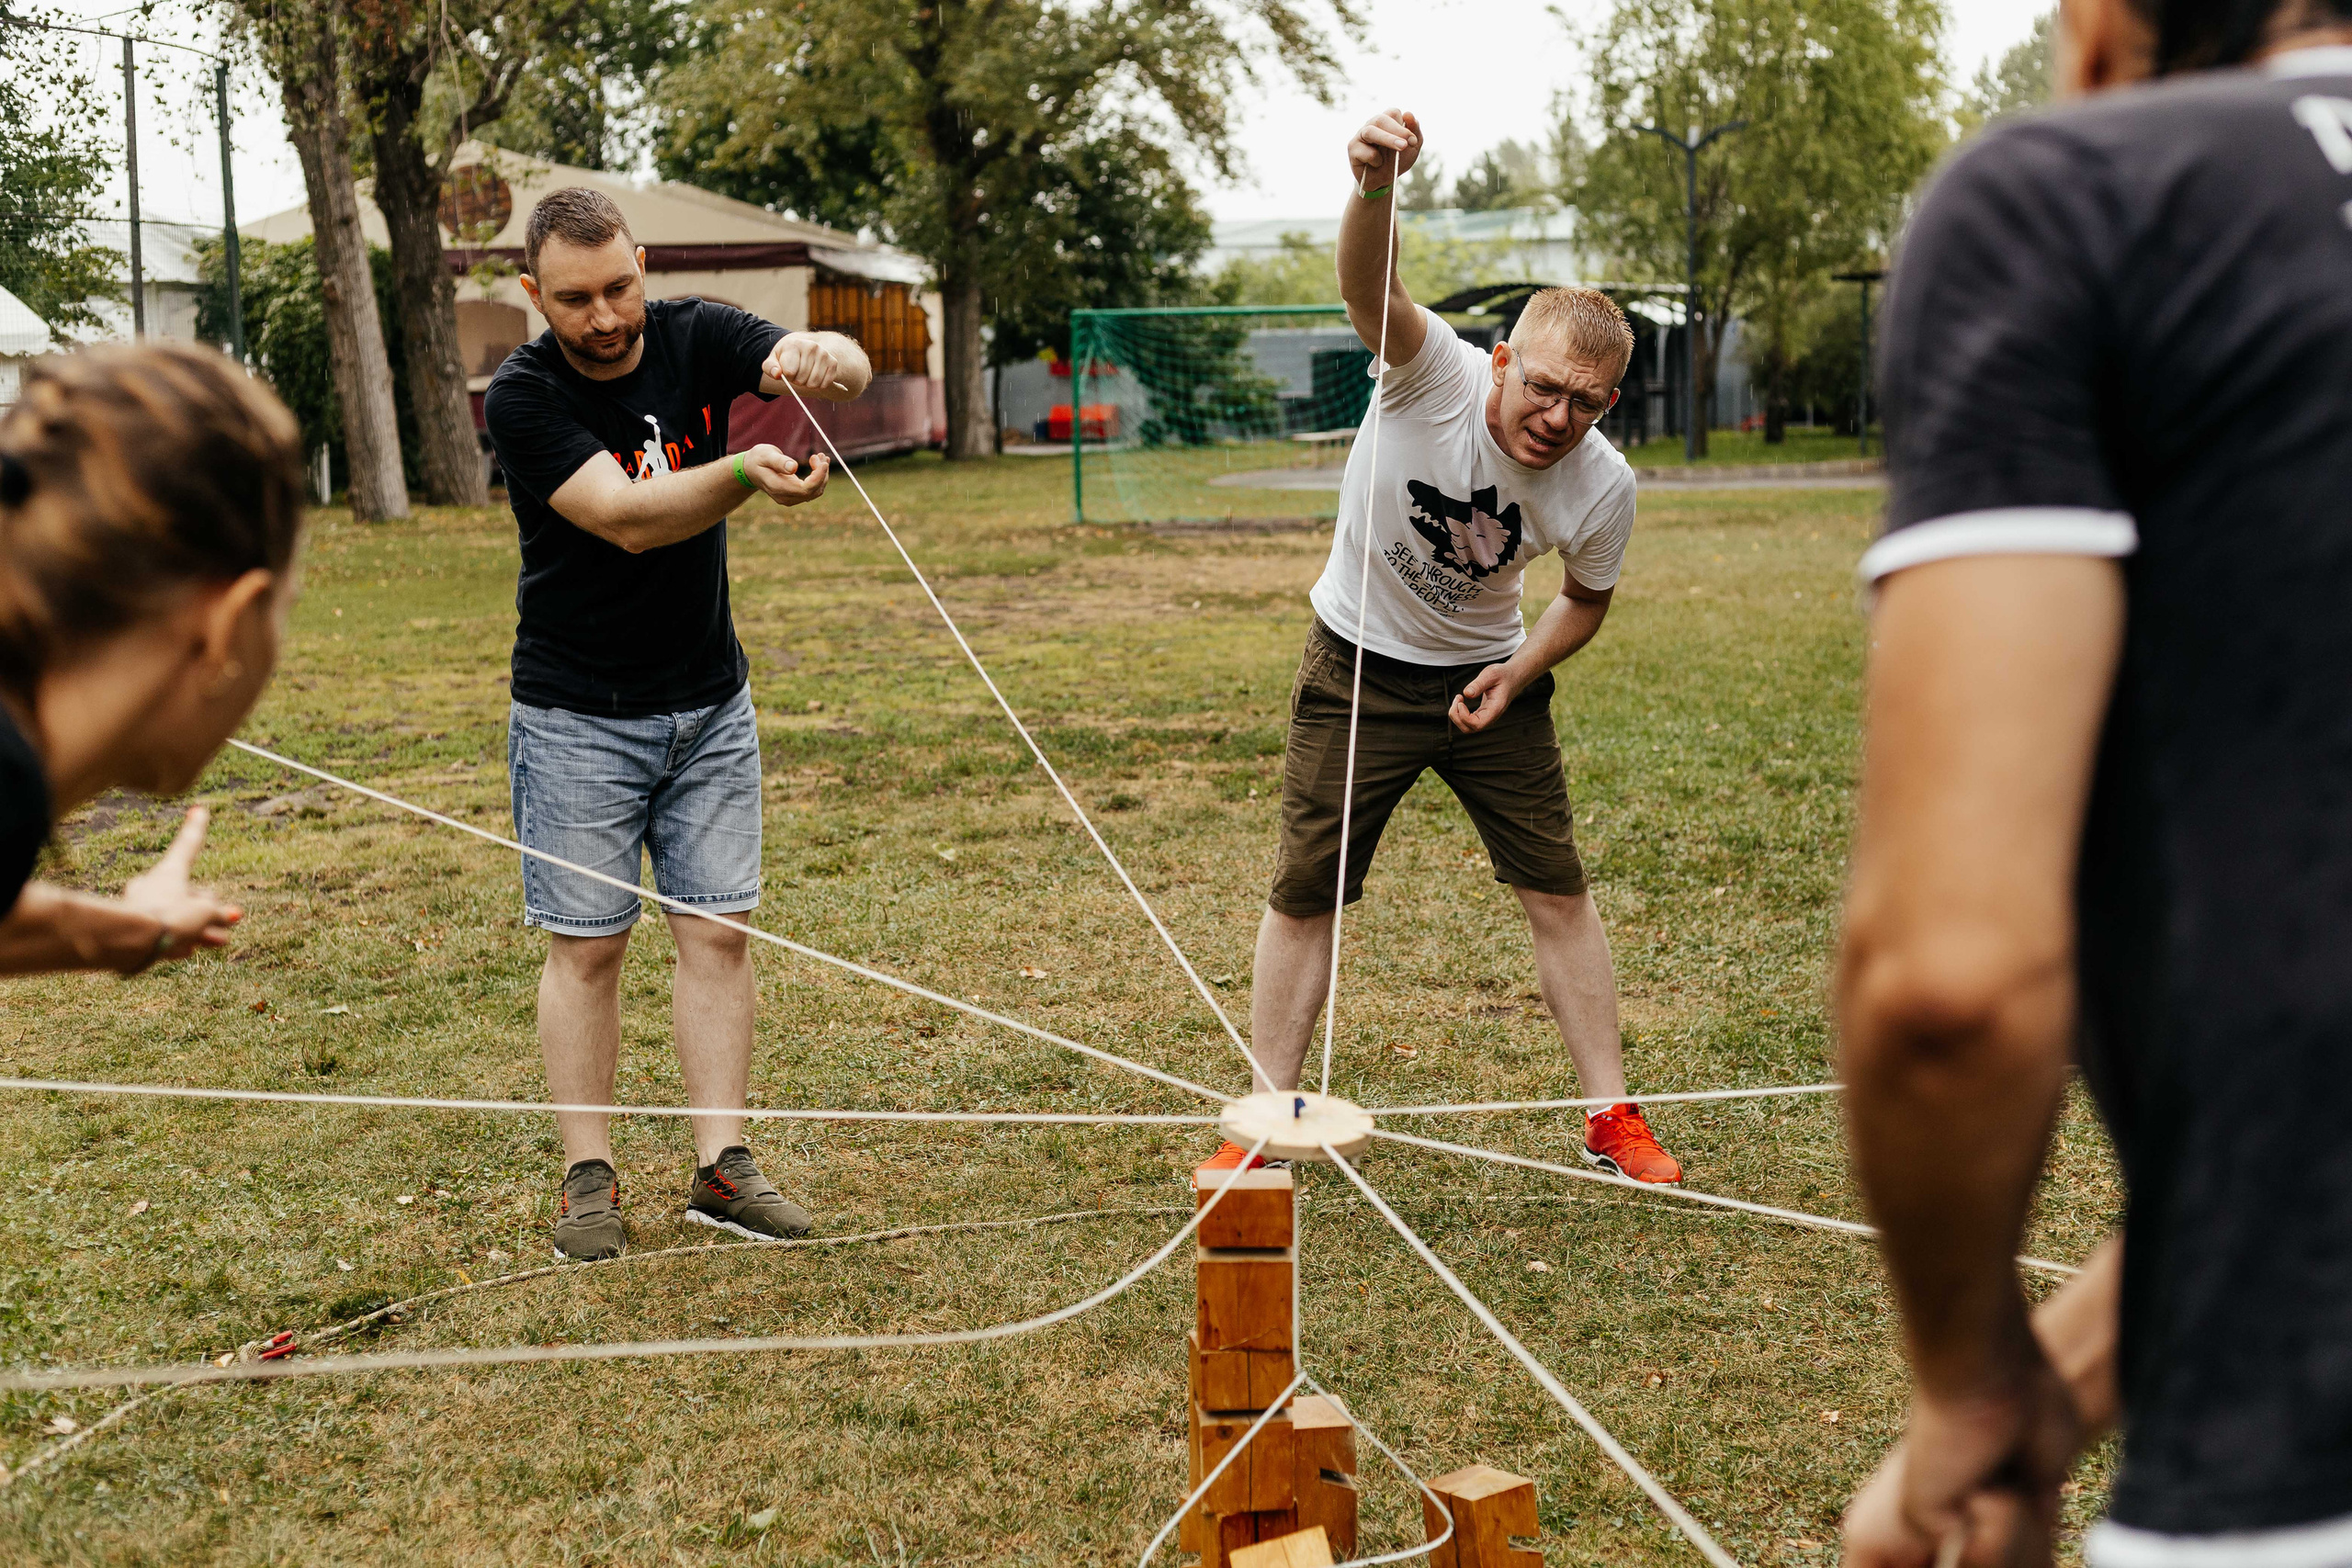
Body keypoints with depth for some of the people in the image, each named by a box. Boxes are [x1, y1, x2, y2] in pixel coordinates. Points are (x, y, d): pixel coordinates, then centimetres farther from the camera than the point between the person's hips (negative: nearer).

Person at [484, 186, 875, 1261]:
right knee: (587, 947, 2)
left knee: (717, 932, 4)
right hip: (577, 718, -3)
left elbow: (847, 370, -20)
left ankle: (721, 1167, 11)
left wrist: (824, 359, -45)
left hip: (710, 703, 4)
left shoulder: (694, 338, -5)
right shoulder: (523, 397, -15)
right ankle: (588, 1180, 11)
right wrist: (746, 473, -47)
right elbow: (626, 517, -29)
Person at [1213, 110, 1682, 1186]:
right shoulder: (1439, 377, -26)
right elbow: (1368, 292, -48)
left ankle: (1612, 1118, 18)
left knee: (1558, 892, 2)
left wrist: (1521, 672, -12)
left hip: (1487, 676, 2)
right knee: (1304, 896, 1)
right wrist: (1375, 188, -68)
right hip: (1358, 666, -2)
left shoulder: (1602, 488, -17)